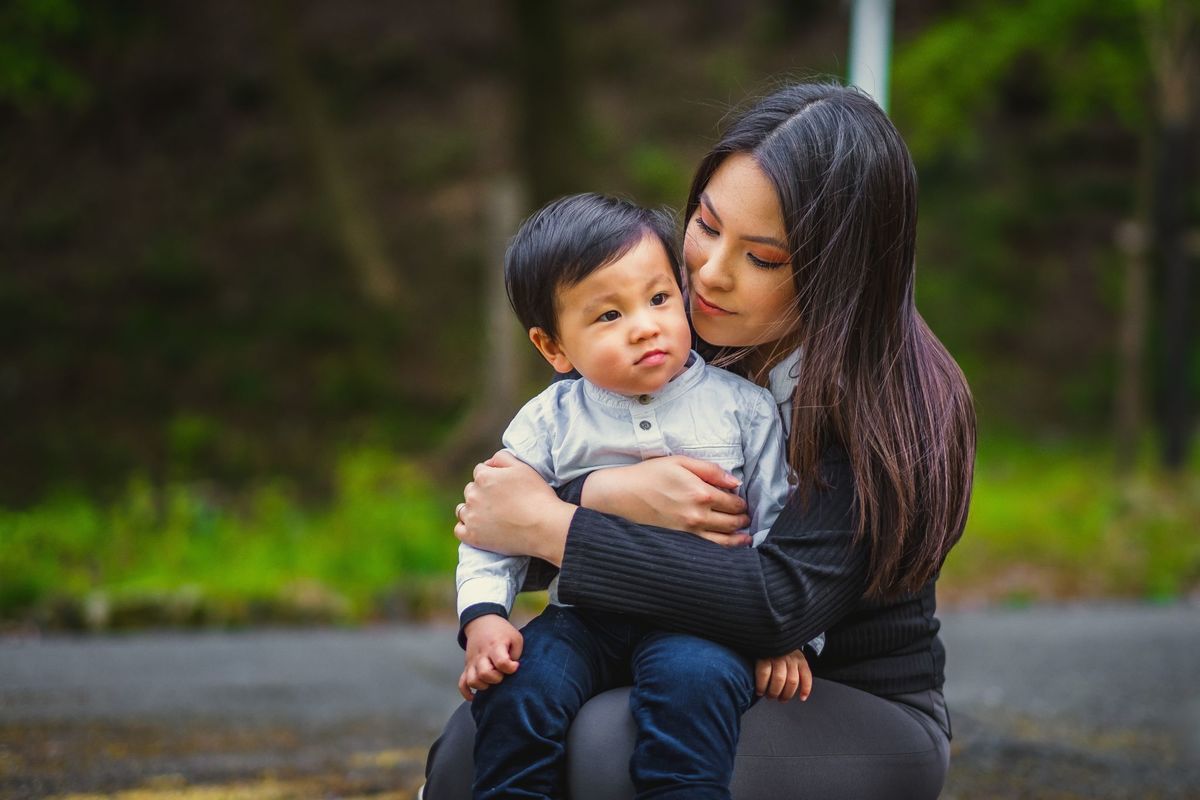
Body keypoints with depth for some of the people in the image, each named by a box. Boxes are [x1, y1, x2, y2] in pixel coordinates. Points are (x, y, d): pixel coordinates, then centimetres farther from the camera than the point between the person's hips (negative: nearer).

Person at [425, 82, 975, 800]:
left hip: (862, 712, -4)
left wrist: (547, 525, -25)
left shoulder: (892, 401, -18)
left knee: (613, 743, -31)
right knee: (481, 739, -22)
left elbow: (782, 604, -28)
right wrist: (610, 492, -27)